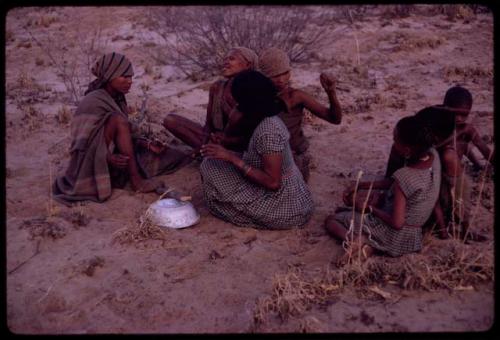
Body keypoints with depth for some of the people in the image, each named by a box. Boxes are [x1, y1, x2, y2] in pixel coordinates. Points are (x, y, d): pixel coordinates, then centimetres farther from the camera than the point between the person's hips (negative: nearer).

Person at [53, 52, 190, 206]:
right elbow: (82, 145, -19)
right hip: (94, 164, -6)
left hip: (115, 155, 6)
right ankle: (136, 180, -28)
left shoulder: (118, 99, 5)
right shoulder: (92, 102, -17)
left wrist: (147, 144, -6)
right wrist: (108, 157, -36)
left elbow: (123, 137, 9)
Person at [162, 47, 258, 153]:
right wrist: (204, 143, -16)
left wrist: (224, 139, -23)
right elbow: (209, 123, 3)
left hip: (238, 146, -4)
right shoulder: (217, 87, 0)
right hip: (214, 139, 5)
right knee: (170, 120, -8)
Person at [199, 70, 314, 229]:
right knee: (212, 161, 13)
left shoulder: (267, 131, -25)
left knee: (211, 167, -10)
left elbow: (273, 182, -26)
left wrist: (232, 158, -25)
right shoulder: (269, 120, 4)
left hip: (284, 208, -9)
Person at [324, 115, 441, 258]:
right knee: (342, 211, 22)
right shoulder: (433, 154, -8)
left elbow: (396, 223, -26)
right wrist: (359, 186, 2)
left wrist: (369, 208, -11)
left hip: (395, 236, -8)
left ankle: (362, 244, -16)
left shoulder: (405, 176, -32)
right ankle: (369, 242, -1)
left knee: (330, 220, 9)